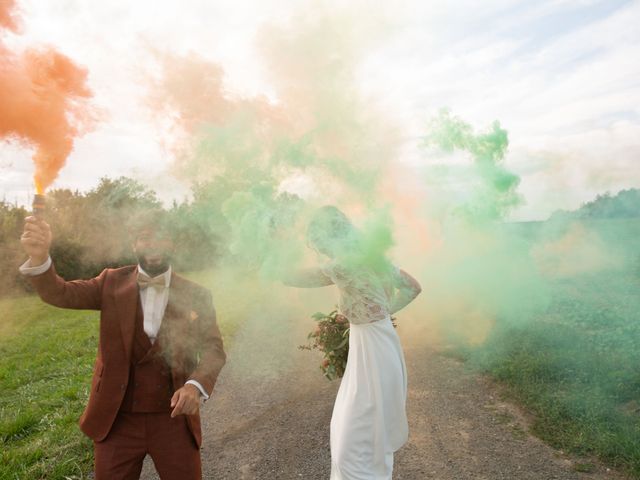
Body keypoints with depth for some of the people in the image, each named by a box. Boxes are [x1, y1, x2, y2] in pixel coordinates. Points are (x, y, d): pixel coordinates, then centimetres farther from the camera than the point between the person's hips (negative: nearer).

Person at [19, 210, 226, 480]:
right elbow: (59, 294, -13)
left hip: (174, 419, 0)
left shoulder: (195, 295, -5)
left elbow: (214, 349, -7)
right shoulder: (113, 283, -1)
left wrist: (196, 385, -27)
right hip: (117, 420, 1)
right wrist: (39, 256, -33)